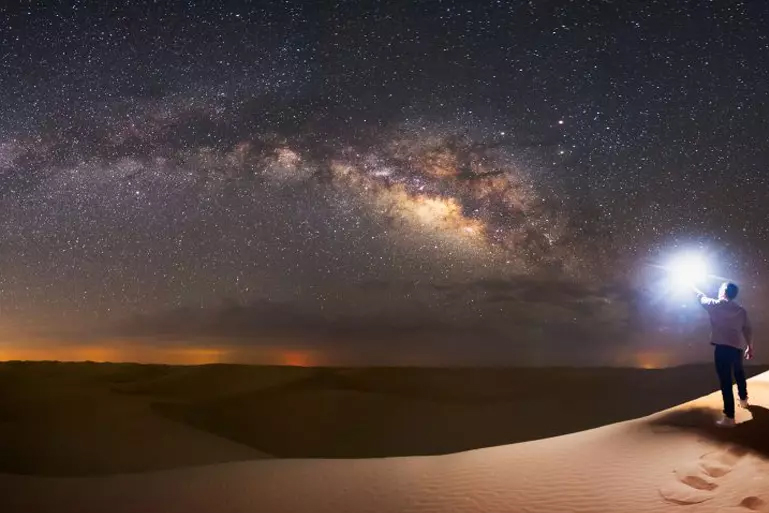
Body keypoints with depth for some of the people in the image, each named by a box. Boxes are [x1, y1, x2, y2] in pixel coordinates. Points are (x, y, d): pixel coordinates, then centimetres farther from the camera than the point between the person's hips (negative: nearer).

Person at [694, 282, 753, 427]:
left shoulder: (717, 305, -3)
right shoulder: (741, 310, 11)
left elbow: (702, 298, 13)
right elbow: (748, 330, 11)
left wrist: (695, 289, 32)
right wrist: (750, 347, 20)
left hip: (723, 347, -6)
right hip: (738, 347, 6)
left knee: (726, 381, -9)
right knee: (739, 373, 32)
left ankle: (729, 417, -12)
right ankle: (743, 399, 54)